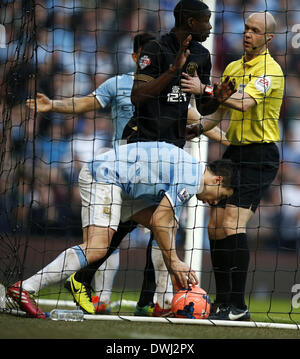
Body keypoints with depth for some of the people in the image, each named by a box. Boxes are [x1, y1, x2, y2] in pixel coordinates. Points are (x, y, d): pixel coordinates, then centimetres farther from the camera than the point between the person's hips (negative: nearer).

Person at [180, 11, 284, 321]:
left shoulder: (270, 70, -11)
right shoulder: (233, 68, 15)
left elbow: (245, 103, -27)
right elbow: (219, 113, 21)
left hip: (260, 155, -8)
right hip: (234, 152, 8)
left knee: (232, 225, -19)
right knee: (215, 227, 4)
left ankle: (238, 306, -18)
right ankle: (222, 303, 11)